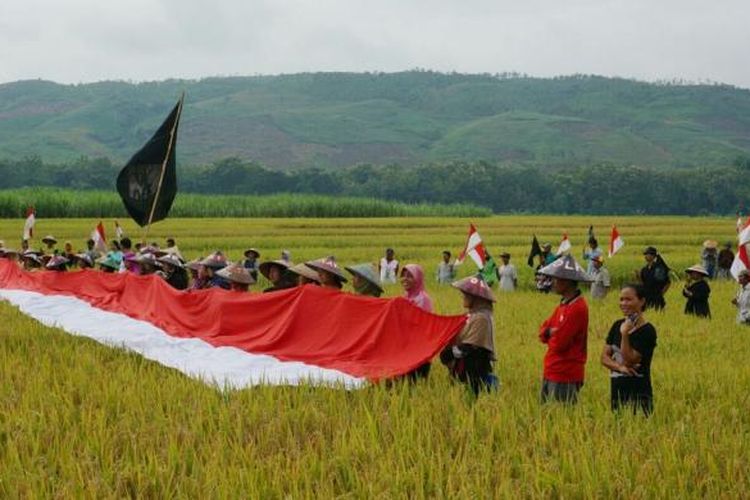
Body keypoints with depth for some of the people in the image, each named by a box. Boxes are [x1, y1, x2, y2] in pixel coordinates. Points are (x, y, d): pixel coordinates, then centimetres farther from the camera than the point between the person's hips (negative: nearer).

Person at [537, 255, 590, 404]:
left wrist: (549, 335, 1)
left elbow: (559, 343, -20)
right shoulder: (563, 305, 12)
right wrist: (551, 332, -9)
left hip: (565, 378, -9)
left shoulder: (577, 308, -18)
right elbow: (543, 330, 13)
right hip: (551, 373, 9)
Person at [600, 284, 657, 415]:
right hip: (616, 391, 7)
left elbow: (629, 361, -16)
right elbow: (604, 356, 5)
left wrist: (625, 334, -23)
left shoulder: (647, 331, -11)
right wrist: (620, 367, -12)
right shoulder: (617, 325, 9)